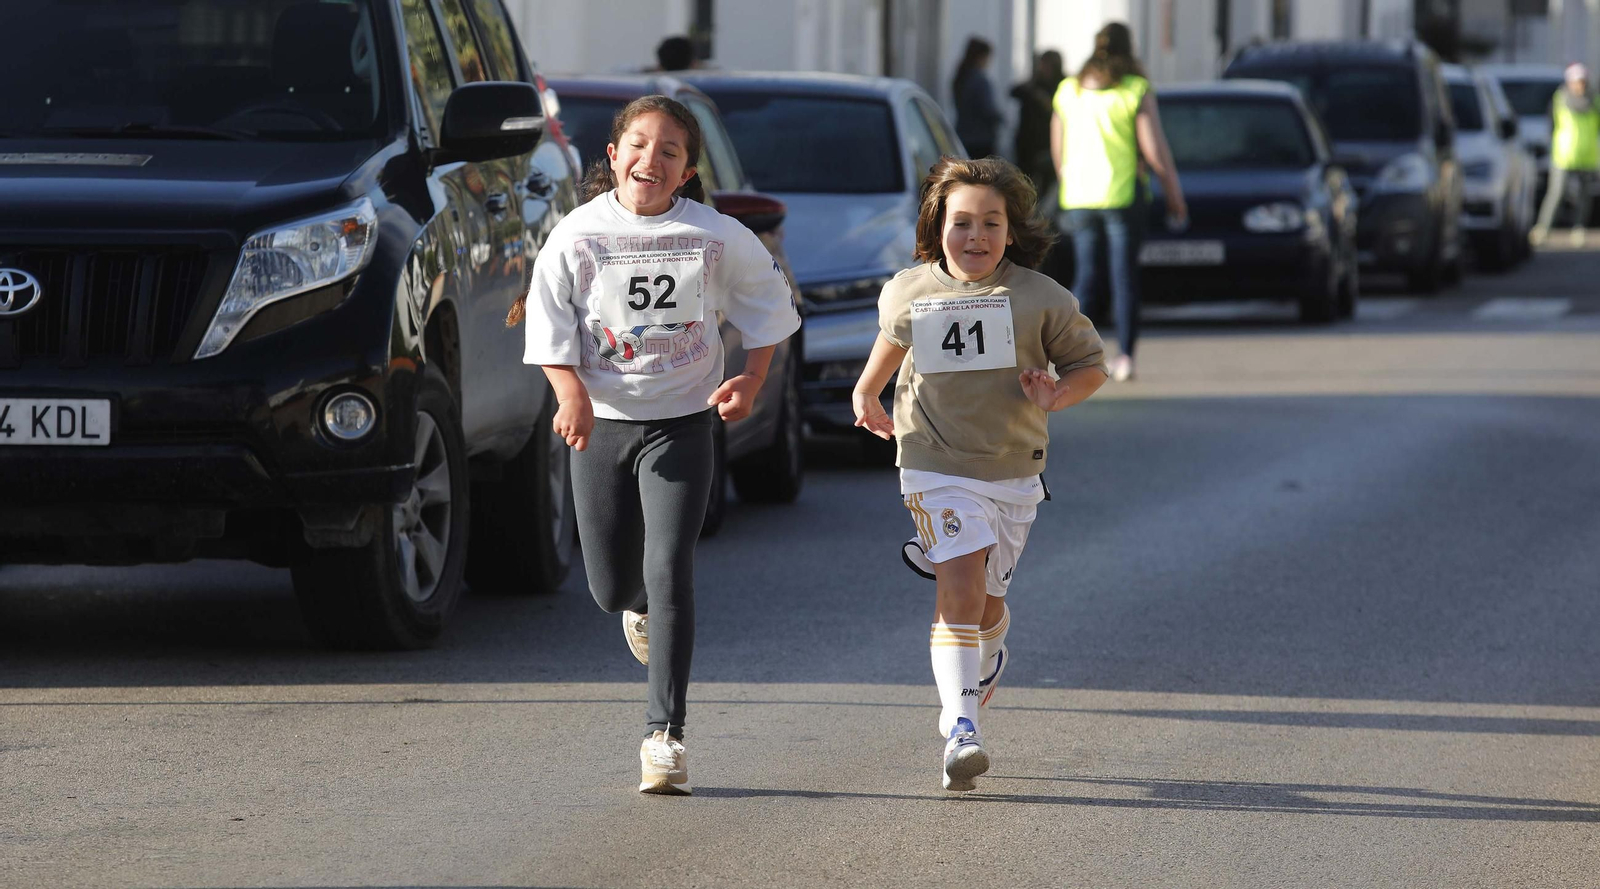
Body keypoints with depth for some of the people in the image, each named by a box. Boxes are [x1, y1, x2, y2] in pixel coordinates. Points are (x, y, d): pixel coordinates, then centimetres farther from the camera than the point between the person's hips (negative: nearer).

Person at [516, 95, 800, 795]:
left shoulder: (715, 237, -4)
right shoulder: (581, 233, -5)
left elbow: (766, 298, 12)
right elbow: (547, 318, -2)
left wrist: (752, 378, 1)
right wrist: (571, 392, -17)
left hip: (682, 422, -1)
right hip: (602, 422, 1)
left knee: (669, 573, -15)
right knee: (611, 586, 8)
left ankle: (664, 734, -12)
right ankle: (641, 606, 49)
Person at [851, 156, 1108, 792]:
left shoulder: (1040, 298, -5)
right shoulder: (908, 294, 0)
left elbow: (1090, 363, 3)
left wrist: (1058, 396, -15)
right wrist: (866, 394, 23)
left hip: (1014, 471, 1)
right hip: (936, 468, -1)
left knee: (985, 600, 13)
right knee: (961, 589, -19)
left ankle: (986, 659, 49)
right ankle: (959, 729, -23)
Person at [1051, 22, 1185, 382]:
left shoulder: (1068, 91, 6)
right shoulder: (1136, 91, -6)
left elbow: (1057, 150, 12)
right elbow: (1155, 151, -8)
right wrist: (1175, 195, 2)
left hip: (1078, 199, 3)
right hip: (1122, 196, -3)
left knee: (1086, 274, 10)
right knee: (1124, 276, 4)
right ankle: (1125, 356, 3)